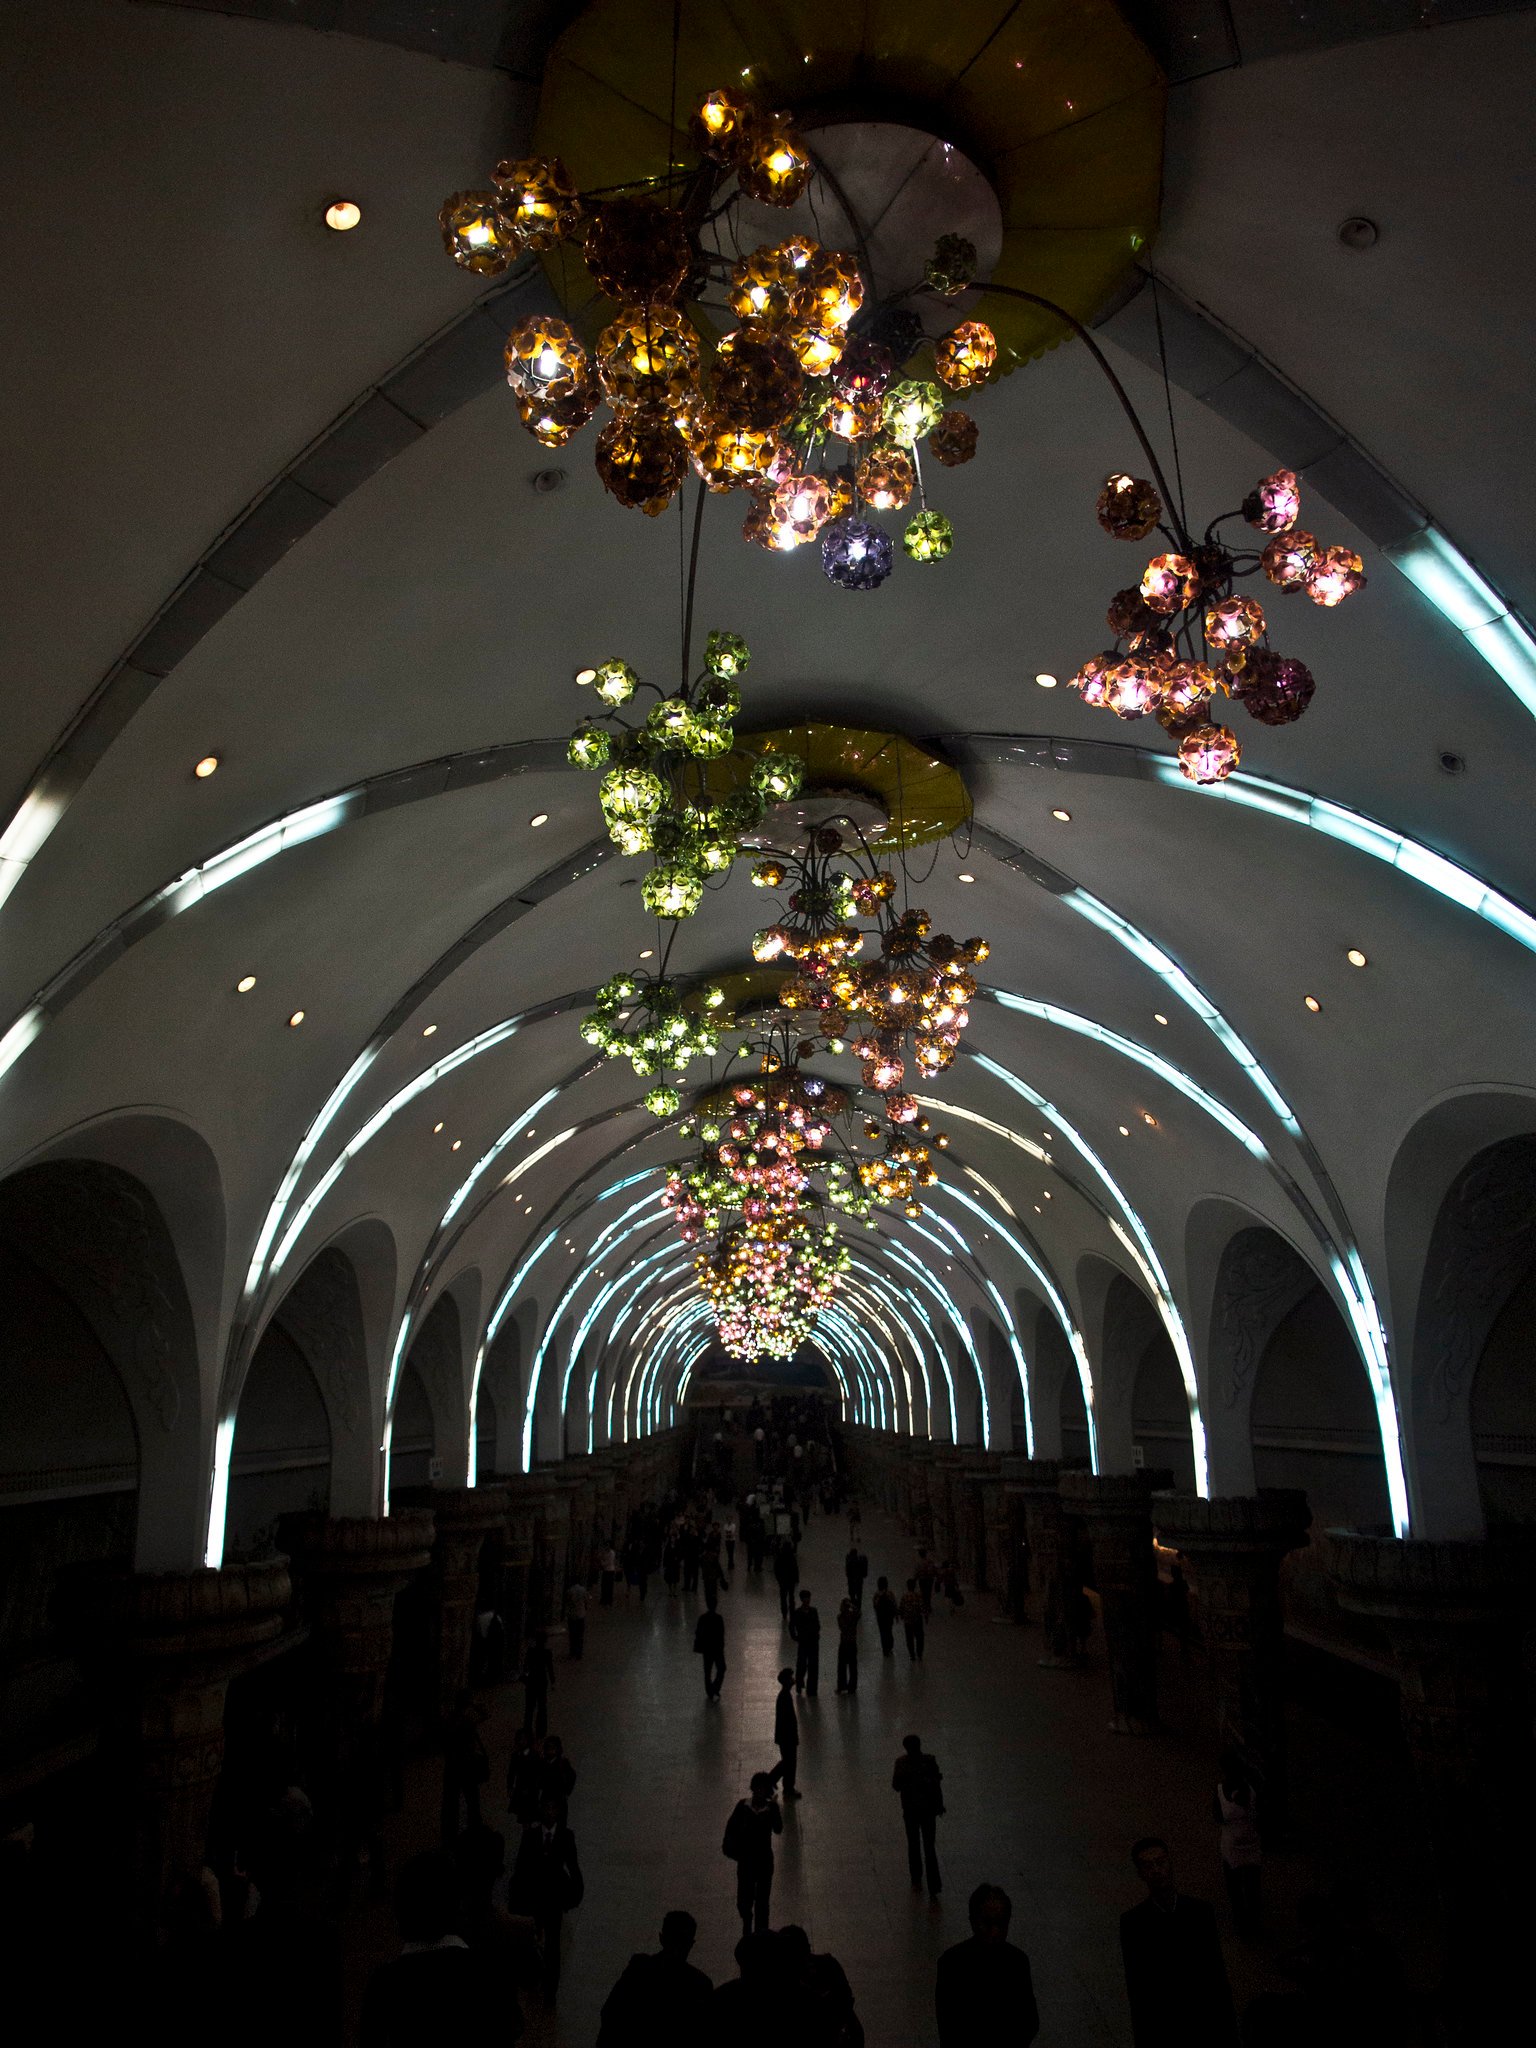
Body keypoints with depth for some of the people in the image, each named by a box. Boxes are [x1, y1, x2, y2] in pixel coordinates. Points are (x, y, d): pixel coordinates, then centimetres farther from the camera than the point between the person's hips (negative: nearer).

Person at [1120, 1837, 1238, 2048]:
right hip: (1162, 2029, -2)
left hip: (1207, 2021, 2)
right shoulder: (1132, 1922, -10)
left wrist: (1228, 2021, 3)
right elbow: (1135, 1984, -4)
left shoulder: (1200, 1911, -5)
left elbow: (1217, 1967, 2)